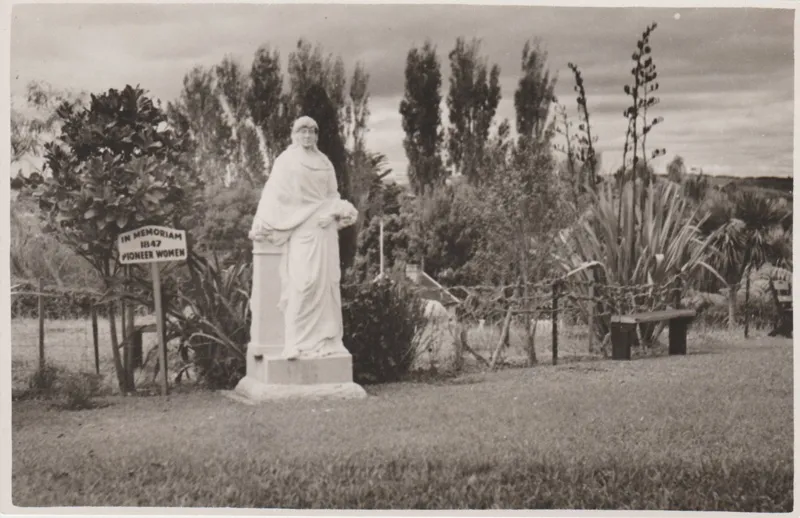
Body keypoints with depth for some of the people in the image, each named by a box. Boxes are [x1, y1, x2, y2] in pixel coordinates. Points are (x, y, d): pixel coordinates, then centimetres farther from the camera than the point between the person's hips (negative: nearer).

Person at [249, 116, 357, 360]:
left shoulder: (325, 162, 18)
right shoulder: (286, 161, 5)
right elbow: (272, 194, 2)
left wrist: (335, 213, -1)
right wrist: (259, 226, -2)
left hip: (324, 228, 5)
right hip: (300, 228, -5)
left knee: (327, 281, 1)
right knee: (304, 281, -14)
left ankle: (326, 339, 5)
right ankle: (299, 342, -13)